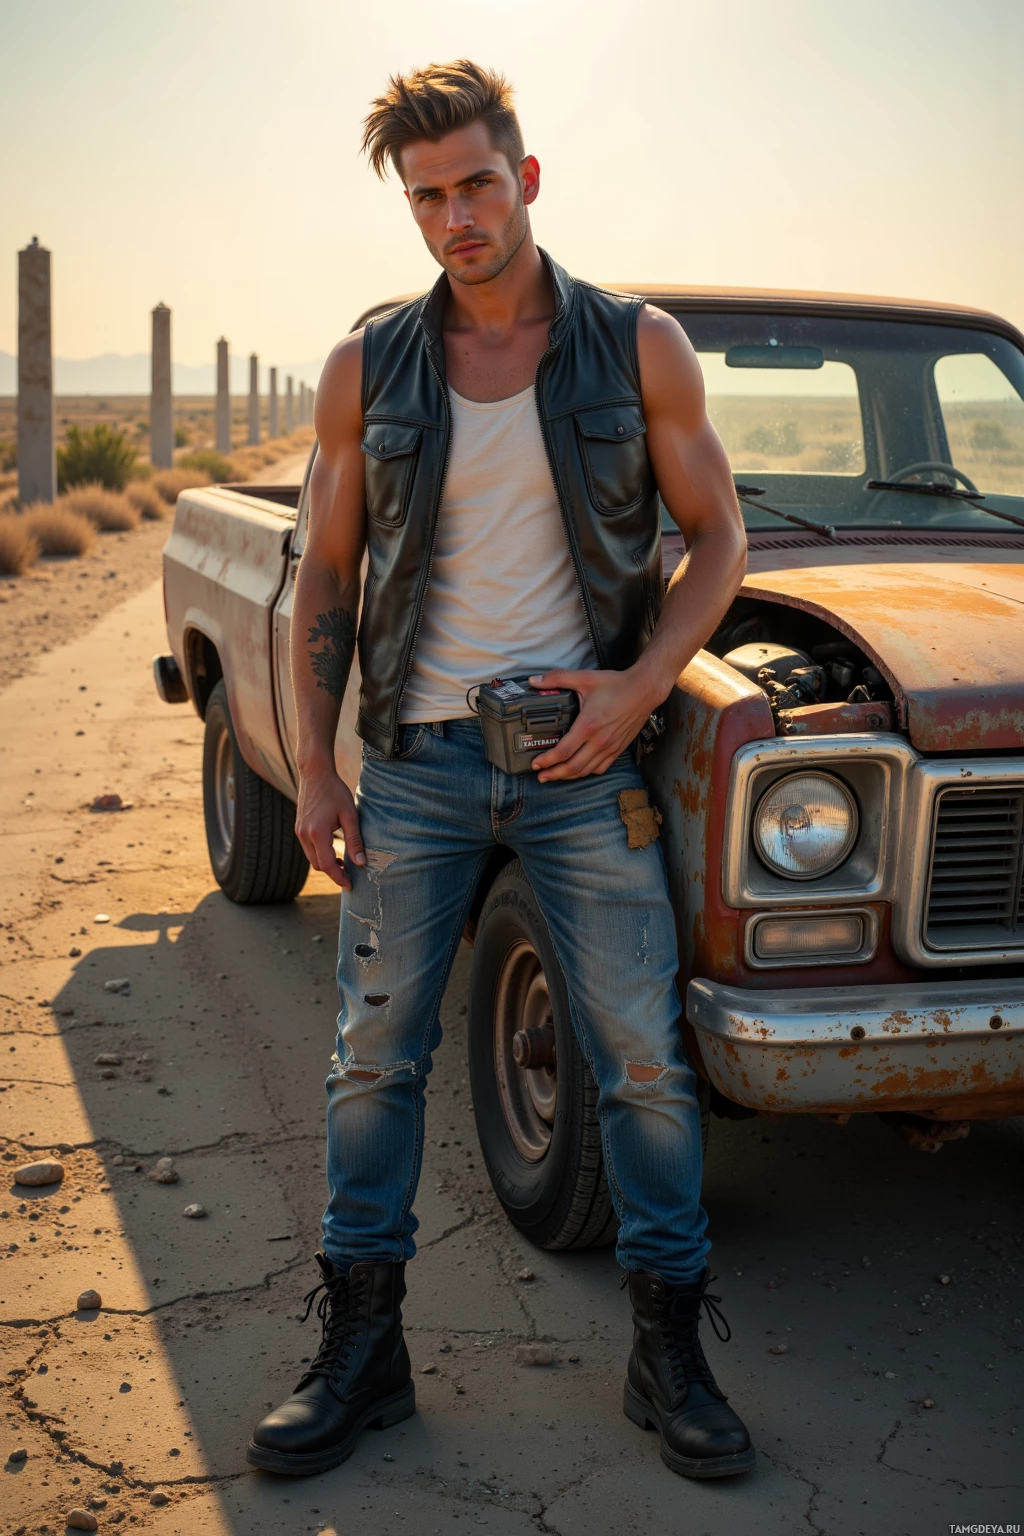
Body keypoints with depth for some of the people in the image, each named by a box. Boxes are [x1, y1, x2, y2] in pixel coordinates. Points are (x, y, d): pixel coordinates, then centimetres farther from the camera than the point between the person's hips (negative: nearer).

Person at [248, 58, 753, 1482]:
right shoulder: (367, 370, 2)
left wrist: (639, 687, -11)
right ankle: (362, 1350, 18)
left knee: (644, 1059, 1)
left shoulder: (639, 347, -1)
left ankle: (669, 1353, 17)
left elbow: (718, 535, 4)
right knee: (376, 1056, 3)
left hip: (583, 759, -1)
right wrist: (314, 770, 1)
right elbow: (324, 576, 7)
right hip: (417, 761, 1)